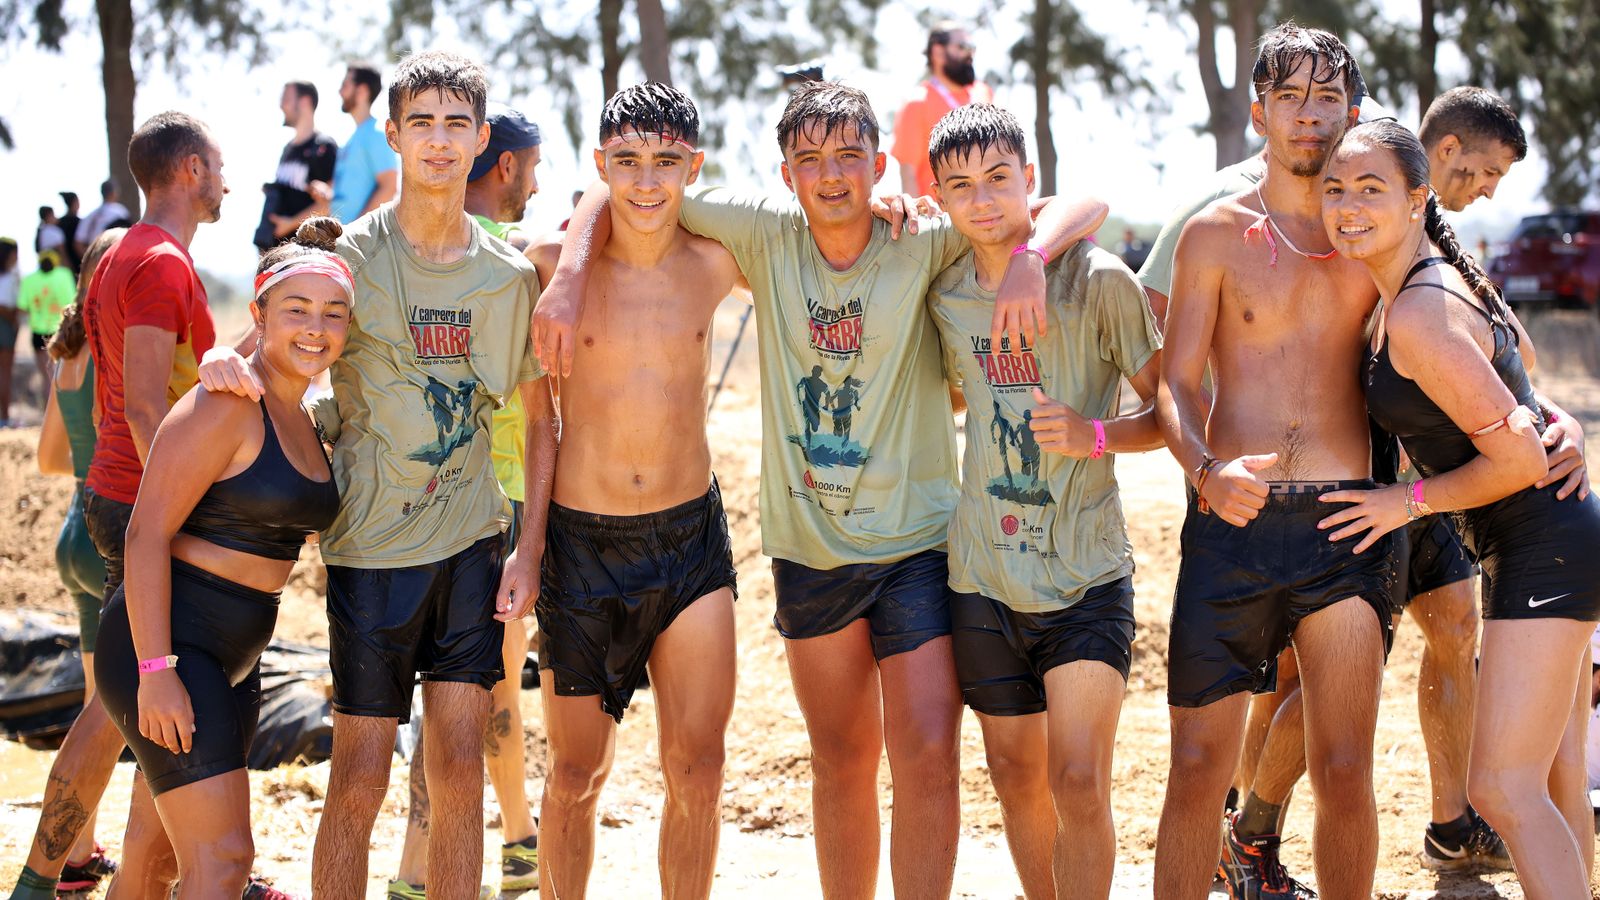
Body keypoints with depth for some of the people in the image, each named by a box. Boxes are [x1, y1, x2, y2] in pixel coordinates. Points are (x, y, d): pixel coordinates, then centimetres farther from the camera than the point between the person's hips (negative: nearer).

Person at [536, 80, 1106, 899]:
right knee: (842, 762, 15)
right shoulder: (766, 235, -4)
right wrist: (569, 274, -14)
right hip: (808, 547, 2)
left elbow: (1082, 205, -11)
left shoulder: (923, 244, -10)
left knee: (927, 755, -9)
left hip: (916, 543, -2)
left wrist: (1029, 258, -31)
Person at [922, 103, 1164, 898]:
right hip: (984, 575, 4)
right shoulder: (942, 295, 5)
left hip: (1086, 571, -4)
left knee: (1079, 783, -11)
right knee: (1016, 776, 12)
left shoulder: (1098, 280, -9)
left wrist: (1095, 435, -21)